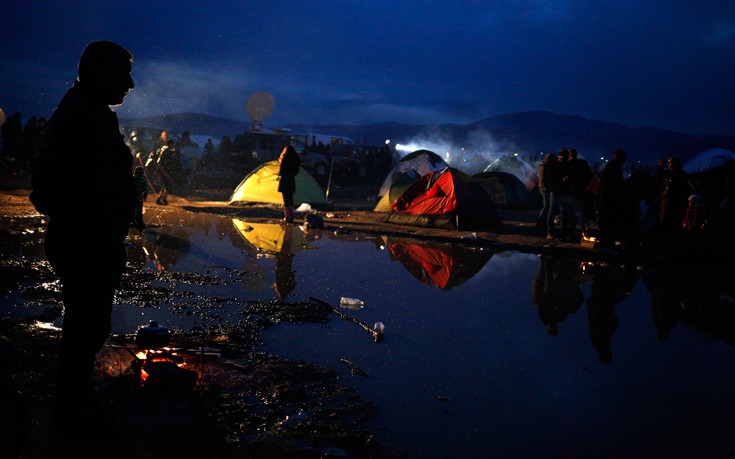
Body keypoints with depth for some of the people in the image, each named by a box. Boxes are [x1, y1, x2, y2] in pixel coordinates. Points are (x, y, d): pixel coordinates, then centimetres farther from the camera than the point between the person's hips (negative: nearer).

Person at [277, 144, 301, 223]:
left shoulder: (284, 160, -15)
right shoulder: (295, 160, 5)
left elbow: (281, 172, -15)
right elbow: (296, 172, 10)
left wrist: (279, 175, 5)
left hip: (284, 182, -7)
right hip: (292, 181, 7)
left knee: (286, 200, -4)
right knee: (290, 199, 15)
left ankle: (287, 217, -4)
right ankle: (290, 217, 22)